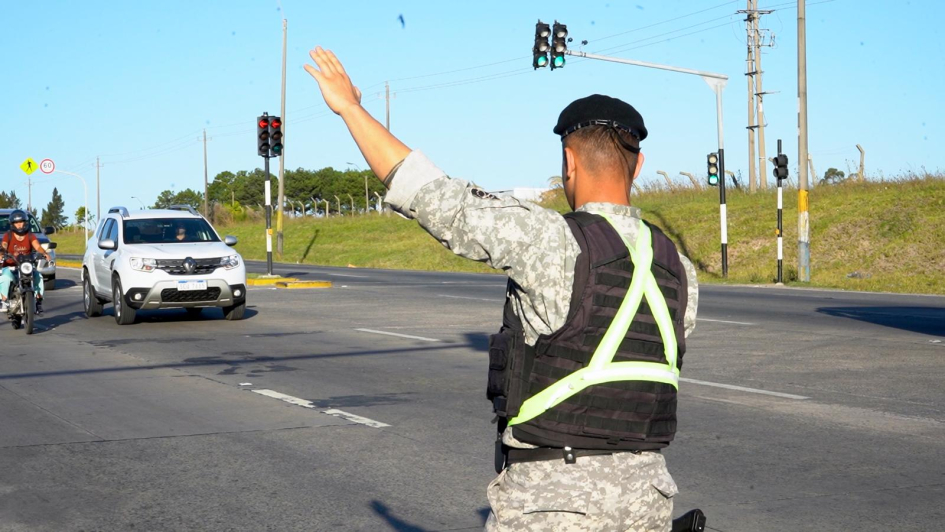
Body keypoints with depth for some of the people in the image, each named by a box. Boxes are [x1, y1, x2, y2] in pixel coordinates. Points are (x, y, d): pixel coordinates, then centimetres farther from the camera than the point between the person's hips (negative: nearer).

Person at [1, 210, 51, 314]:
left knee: (38, 276, -24)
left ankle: (39, 301, -17)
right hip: (10, 266, -2)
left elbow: (38, 247, -12)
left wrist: (44, 253, -34)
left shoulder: (30, 236, 5)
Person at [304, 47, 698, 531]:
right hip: (646, 493, 6)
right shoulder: (680, 271, 4)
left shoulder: (555, 243, -16)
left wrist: (349, 106, -5)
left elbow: (436, 199, -16)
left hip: (551, 493, -6)